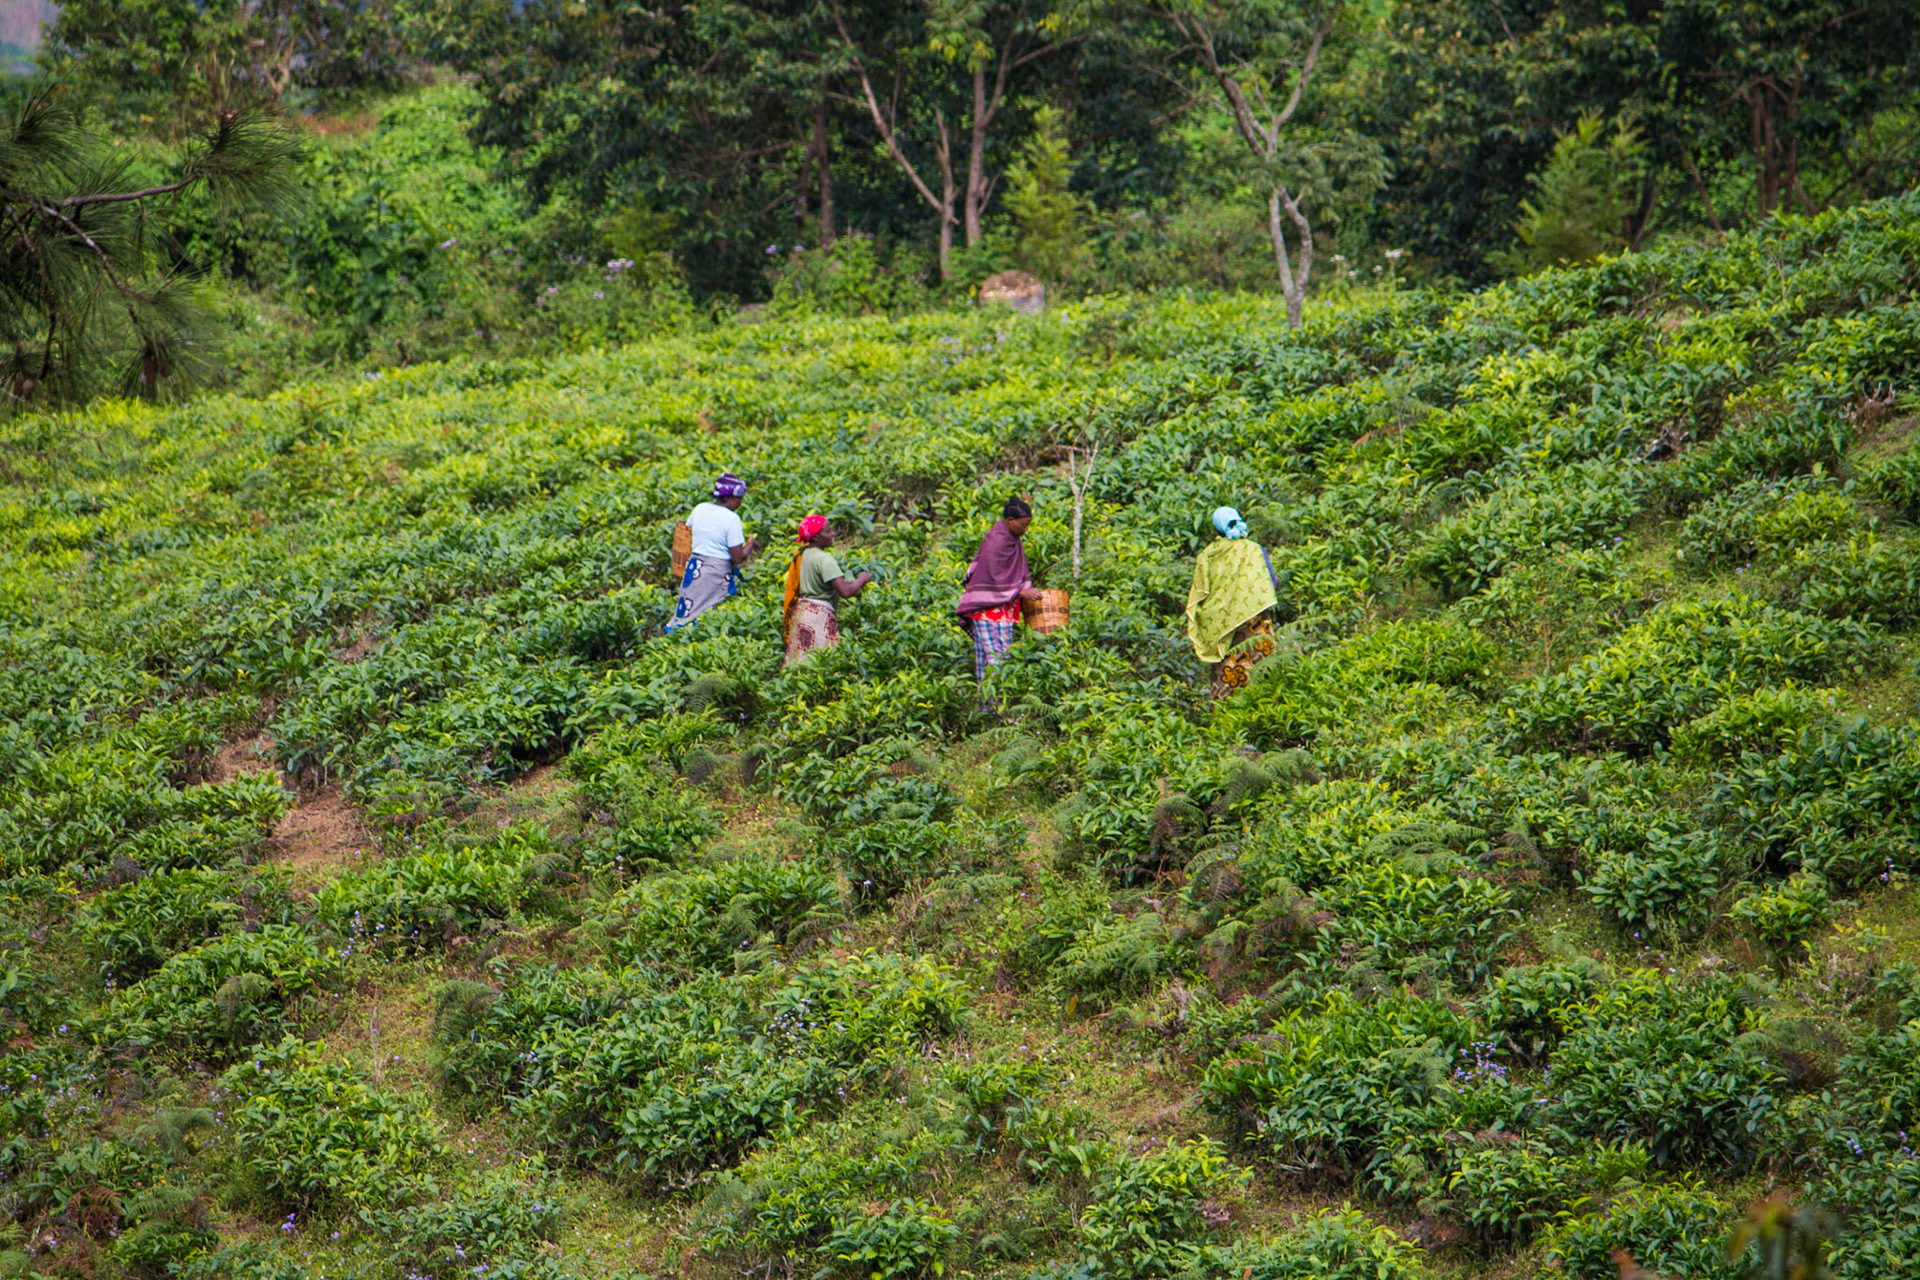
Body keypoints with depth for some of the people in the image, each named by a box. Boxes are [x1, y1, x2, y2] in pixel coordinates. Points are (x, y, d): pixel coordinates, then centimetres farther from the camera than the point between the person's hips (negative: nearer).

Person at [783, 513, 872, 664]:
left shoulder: (801, 554, 10)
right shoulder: (824, 559, -17)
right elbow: (845, 592, -24)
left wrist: (847, 582, 15)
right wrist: (862, 580, -5)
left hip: (800, 612, 9)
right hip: (819, 617, -9)